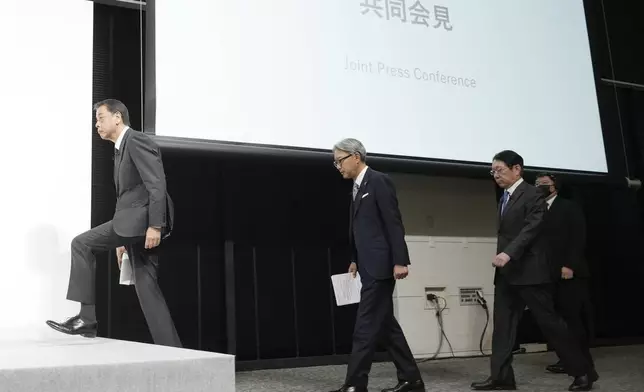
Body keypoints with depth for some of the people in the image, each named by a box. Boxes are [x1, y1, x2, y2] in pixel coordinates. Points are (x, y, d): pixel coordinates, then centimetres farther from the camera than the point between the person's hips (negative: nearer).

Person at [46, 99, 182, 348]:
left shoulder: (136, 141, -6)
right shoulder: (121, 150, 24)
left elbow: (157, 184, -17)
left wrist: (155, 225, -24)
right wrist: (123, 240, 24)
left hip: (144, 217, -10)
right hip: (135, 220, 10)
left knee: (82, 244, -10)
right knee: (146, 288, 4)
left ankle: (86, 318, -7)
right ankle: (170, 348, 4)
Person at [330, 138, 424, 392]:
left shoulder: (379, 181, -10)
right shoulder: (358, 187, 17)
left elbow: (394, 223, -15)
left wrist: (400, 261, -19)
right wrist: (355, 260, 13)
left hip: (381, 266, -9)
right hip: (369, 267, 9)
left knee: (366, 326, -7)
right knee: (384, 324, 12)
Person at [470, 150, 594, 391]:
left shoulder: (532, 195, -8)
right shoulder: (504, 199, 18)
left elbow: (531, 229, -20)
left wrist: (508, 254, -31)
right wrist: (503, 257, 12)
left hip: (529, 270, -8)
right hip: (506, 272, 8)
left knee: (549, 321, -1)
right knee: (503, 324, 4)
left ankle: (581, 371, 13)